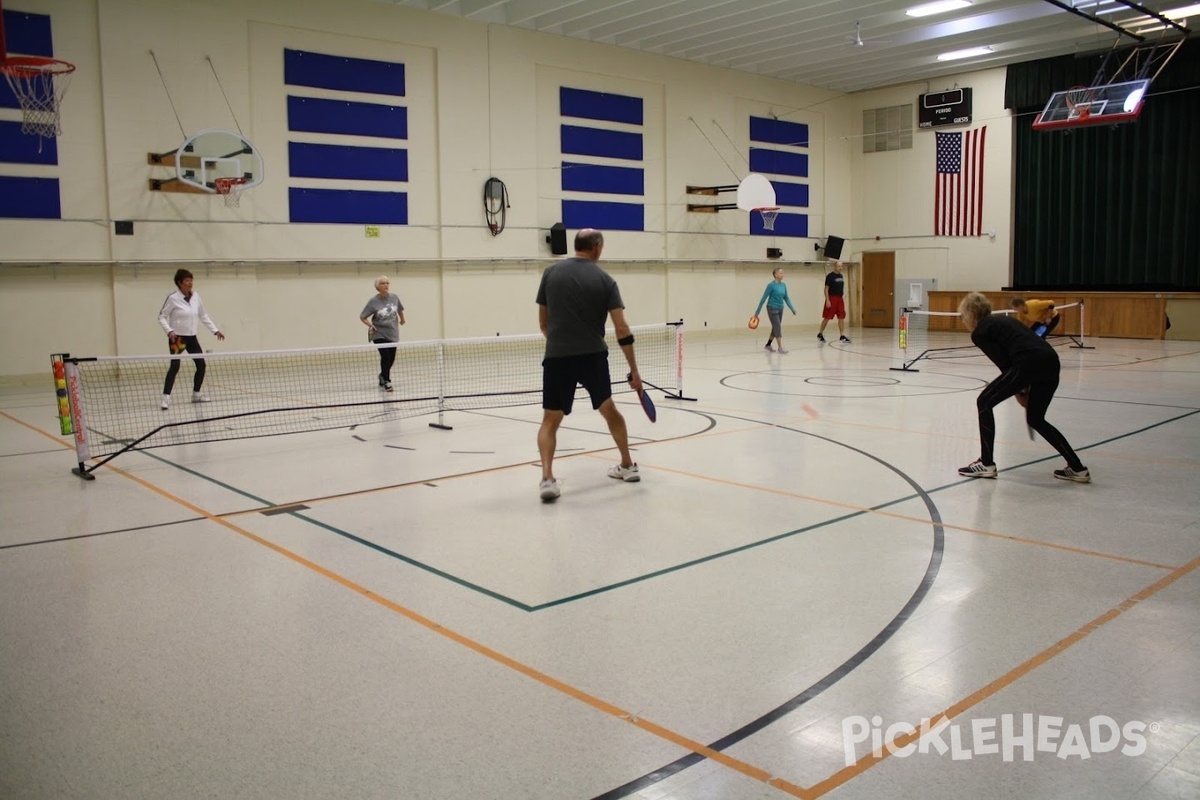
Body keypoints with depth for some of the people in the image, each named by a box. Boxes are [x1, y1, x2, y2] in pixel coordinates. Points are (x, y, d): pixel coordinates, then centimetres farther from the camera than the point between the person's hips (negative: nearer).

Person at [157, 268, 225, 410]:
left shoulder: (195, 296, 2)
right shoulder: (173, 298, -13)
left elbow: (204, 316, 13)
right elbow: (162, 317, -8)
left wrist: (215, 330, 10)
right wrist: (169, 331, -23)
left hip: (192, 337, 6)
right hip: (177, 338, -6)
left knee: (201, 364, 6)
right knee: (175, 366, -16)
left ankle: (196, 394, 21)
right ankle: (166, 398, -15)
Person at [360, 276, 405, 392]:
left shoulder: (394, 298, -3)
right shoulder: (373, 301, -12)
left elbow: (400, 310, 18)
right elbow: (362, 317, -5)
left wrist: (402, 319, 32)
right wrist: (370, 325, -21)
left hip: (393, 334, 4)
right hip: (379, 335, -4)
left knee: (391, 359, 11)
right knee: (385, 357, -16)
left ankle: (383, 376, 40)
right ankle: (386, 382, 0)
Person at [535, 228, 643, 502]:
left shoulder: (551, 273, 3)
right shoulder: (605, 280, 0)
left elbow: (543, 322, 9)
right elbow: (622, 330, -5)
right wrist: (634, 370, 0)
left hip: (557, 357, 0)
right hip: (593, 356, 1)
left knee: (550, 420, 7)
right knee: (609, 410, 23)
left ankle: (547, 478, -11)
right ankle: (627, 466, 33)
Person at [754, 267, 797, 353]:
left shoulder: (783, 285, 4)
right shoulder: (771, 285, -14)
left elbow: (786, 298, 12)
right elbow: (764, 298, -11)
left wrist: (793, 309, 6)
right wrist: (757, 311, -9)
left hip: (780, 309, 7)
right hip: (772, 309, -7)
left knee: (775, 328, 12)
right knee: (777, 328, -9)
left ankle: (768, 345, 24)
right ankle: (780, 348, -6)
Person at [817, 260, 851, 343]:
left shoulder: (841, 276, 13)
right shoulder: (830, 276, -9)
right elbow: (826, 289, -12)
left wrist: (843, 298, 17)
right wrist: (827, 300, -18)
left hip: (840, 299, 7)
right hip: (832, 299, -7)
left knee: (841, 318, 1)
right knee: (827, 317, -1)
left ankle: (842, 336, 3)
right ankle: (820, 334, 13)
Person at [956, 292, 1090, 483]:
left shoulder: (979, 333, 5)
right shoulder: (1001, 320, 29)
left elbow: (1004, 363, -1)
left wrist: (1019, 392, 10)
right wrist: (1024, 388, 19)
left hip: (1029, 364, -8)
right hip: (1051, 361, 8)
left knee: (984, 402, 8)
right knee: (1035, 419, 23)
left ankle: (986, 464, 9)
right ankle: (1077, 468, 22)